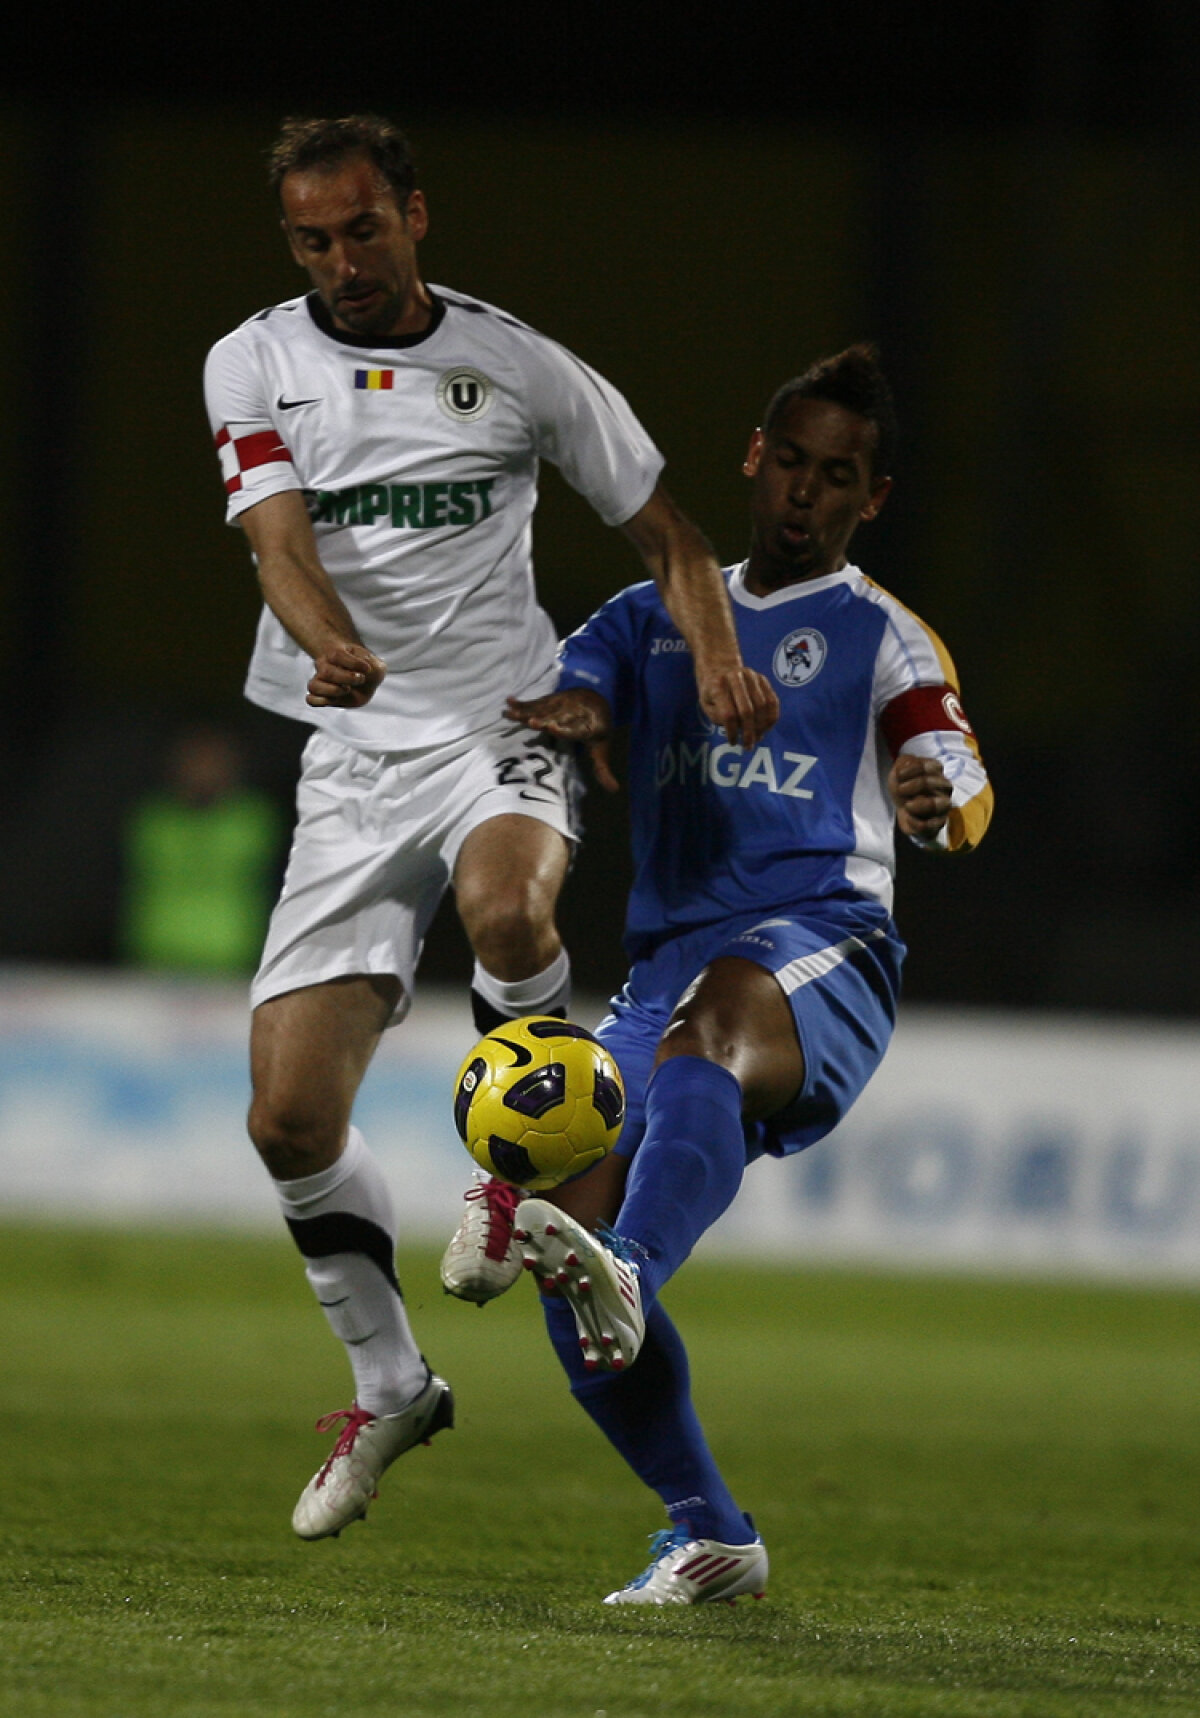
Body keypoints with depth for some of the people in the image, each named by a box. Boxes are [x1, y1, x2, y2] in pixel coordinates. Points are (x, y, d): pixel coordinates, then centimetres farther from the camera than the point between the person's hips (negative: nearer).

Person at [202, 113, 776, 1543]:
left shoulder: (518, 365, 4)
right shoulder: (254, 365, 4)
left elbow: (665, 530, 12)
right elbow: (277, 536, -11)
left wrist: (715, 657, -8)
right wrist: (333, 648, -33)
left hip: (499, 726, -2)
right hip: (353, 755, 2)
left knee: (506, 910, -38)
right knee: (289, 1116, -6)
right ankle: (389, 1385, 14)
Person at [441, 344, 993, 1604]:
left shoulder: (881, 636, 12)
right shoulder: (659, 617, 25)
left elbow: (954, 773, -7)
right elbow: (558, 695, 6)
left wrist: (940, 804, -33)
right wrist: (561, 710, -20)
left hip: (821, 944, -5)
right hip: (668, 961, 5)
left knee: (712, 1022, -41)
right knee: (567, 1244, -12)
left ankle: (628, 1276, -68)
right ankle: (709, 1540, 2)